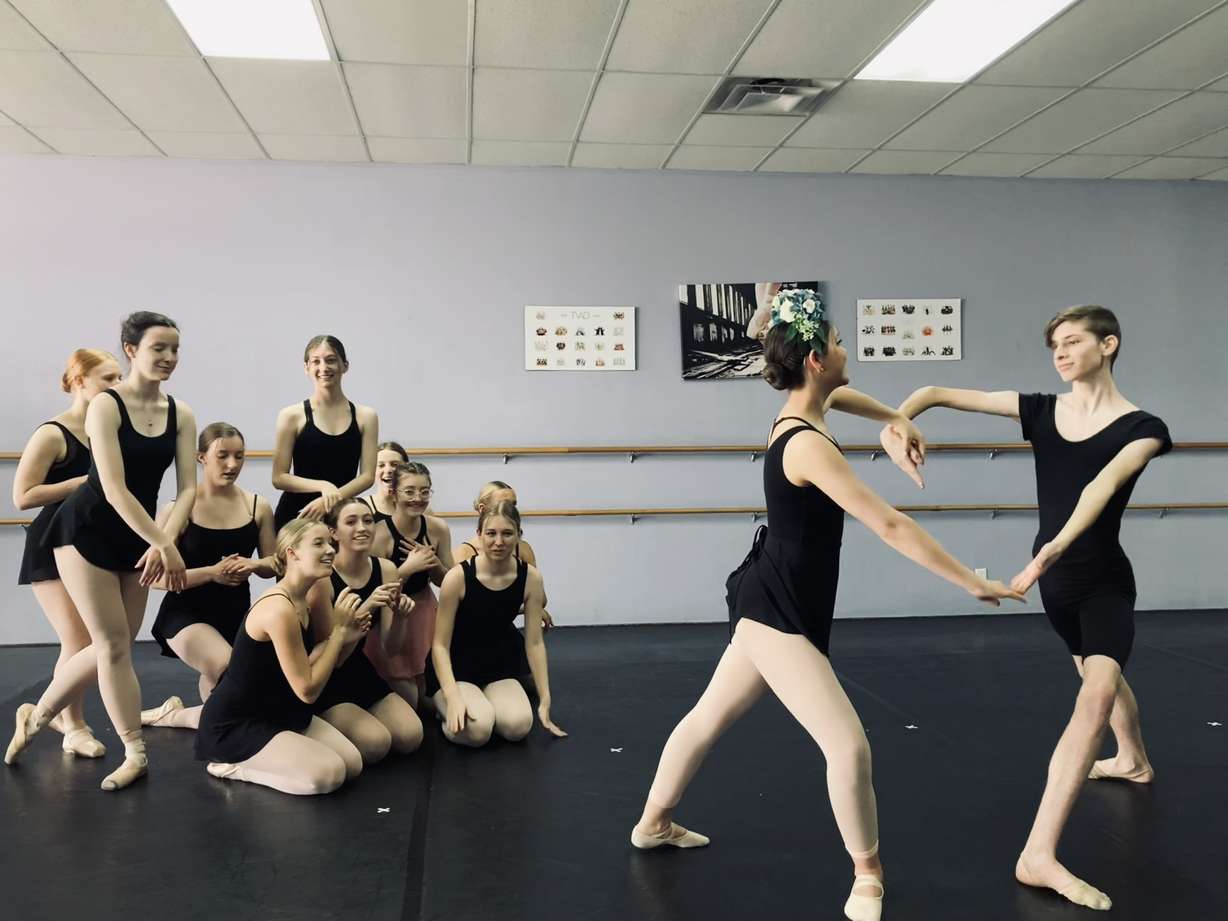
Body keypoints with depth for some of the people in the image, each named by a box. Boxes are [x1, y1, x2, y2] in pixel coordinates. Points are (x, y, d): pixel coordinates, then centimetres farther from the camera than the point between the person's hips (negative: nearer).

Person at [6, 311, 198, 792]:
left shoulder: (181, 414, -1)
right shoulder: (105, 406, -16)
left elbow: (187, 488, -5)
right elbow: (114, 490, -22)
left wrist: (163, 542, -20)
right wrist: (164, 544, -24)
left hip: (136, 538, 6)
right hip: (86, 530, -6)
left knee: (112, 646, 10)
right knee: (114, 645, -2)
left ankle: (35, 716, 32)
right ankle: (136, 754, 10)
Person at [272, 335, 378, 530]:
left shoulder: (365, 417, 4)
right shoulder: (292, 416, 0)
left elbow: (367, 476, 0)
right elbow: (279, 477, -3)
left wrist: (332, 498, -14)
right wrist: (324, 486, -16)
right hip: (296, 514, -1)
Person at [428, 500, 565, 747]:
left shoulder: (530, 578, -12)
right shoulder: (458, 577, -22)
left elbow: (534, 643, -6)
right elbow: (440, 644, -16)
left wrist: (545, 701, -7)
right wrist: (453, 697, -28)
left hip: (499, 668, 3)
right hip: (455, 668, -3)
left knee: (518, 726, -24)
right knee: (477, 729, -29)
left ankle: (484, 703, 8)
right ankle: (446, 709, 4)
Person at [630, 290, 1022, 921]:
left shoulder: (800, 411, 4)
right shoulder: (809, 445, -26)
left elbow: (839, 395, 32)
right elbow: (889, 526, -28)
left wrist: (896, 419, 23)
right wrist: (972, 582, -23)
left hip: (773, 603, 11)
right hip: (777, 610, -11)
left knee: (710, 715, 23)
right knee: (848, 746, -10)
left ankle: (652, 825, 41)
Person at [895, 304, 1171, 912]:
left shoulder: (1140, 427, -14)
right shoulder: (1041, 410, -3)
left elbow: (1102, 486, -33)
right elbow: (938, 393, -8)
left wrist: (1053, 547, -49)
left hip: (1104, 581, -5)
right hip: (1056, 580, 5)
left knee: (1097, 691, -25)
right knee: (1102, 674, 27)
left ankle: (1038, 854, -30)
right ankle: (1133, 761, 58)